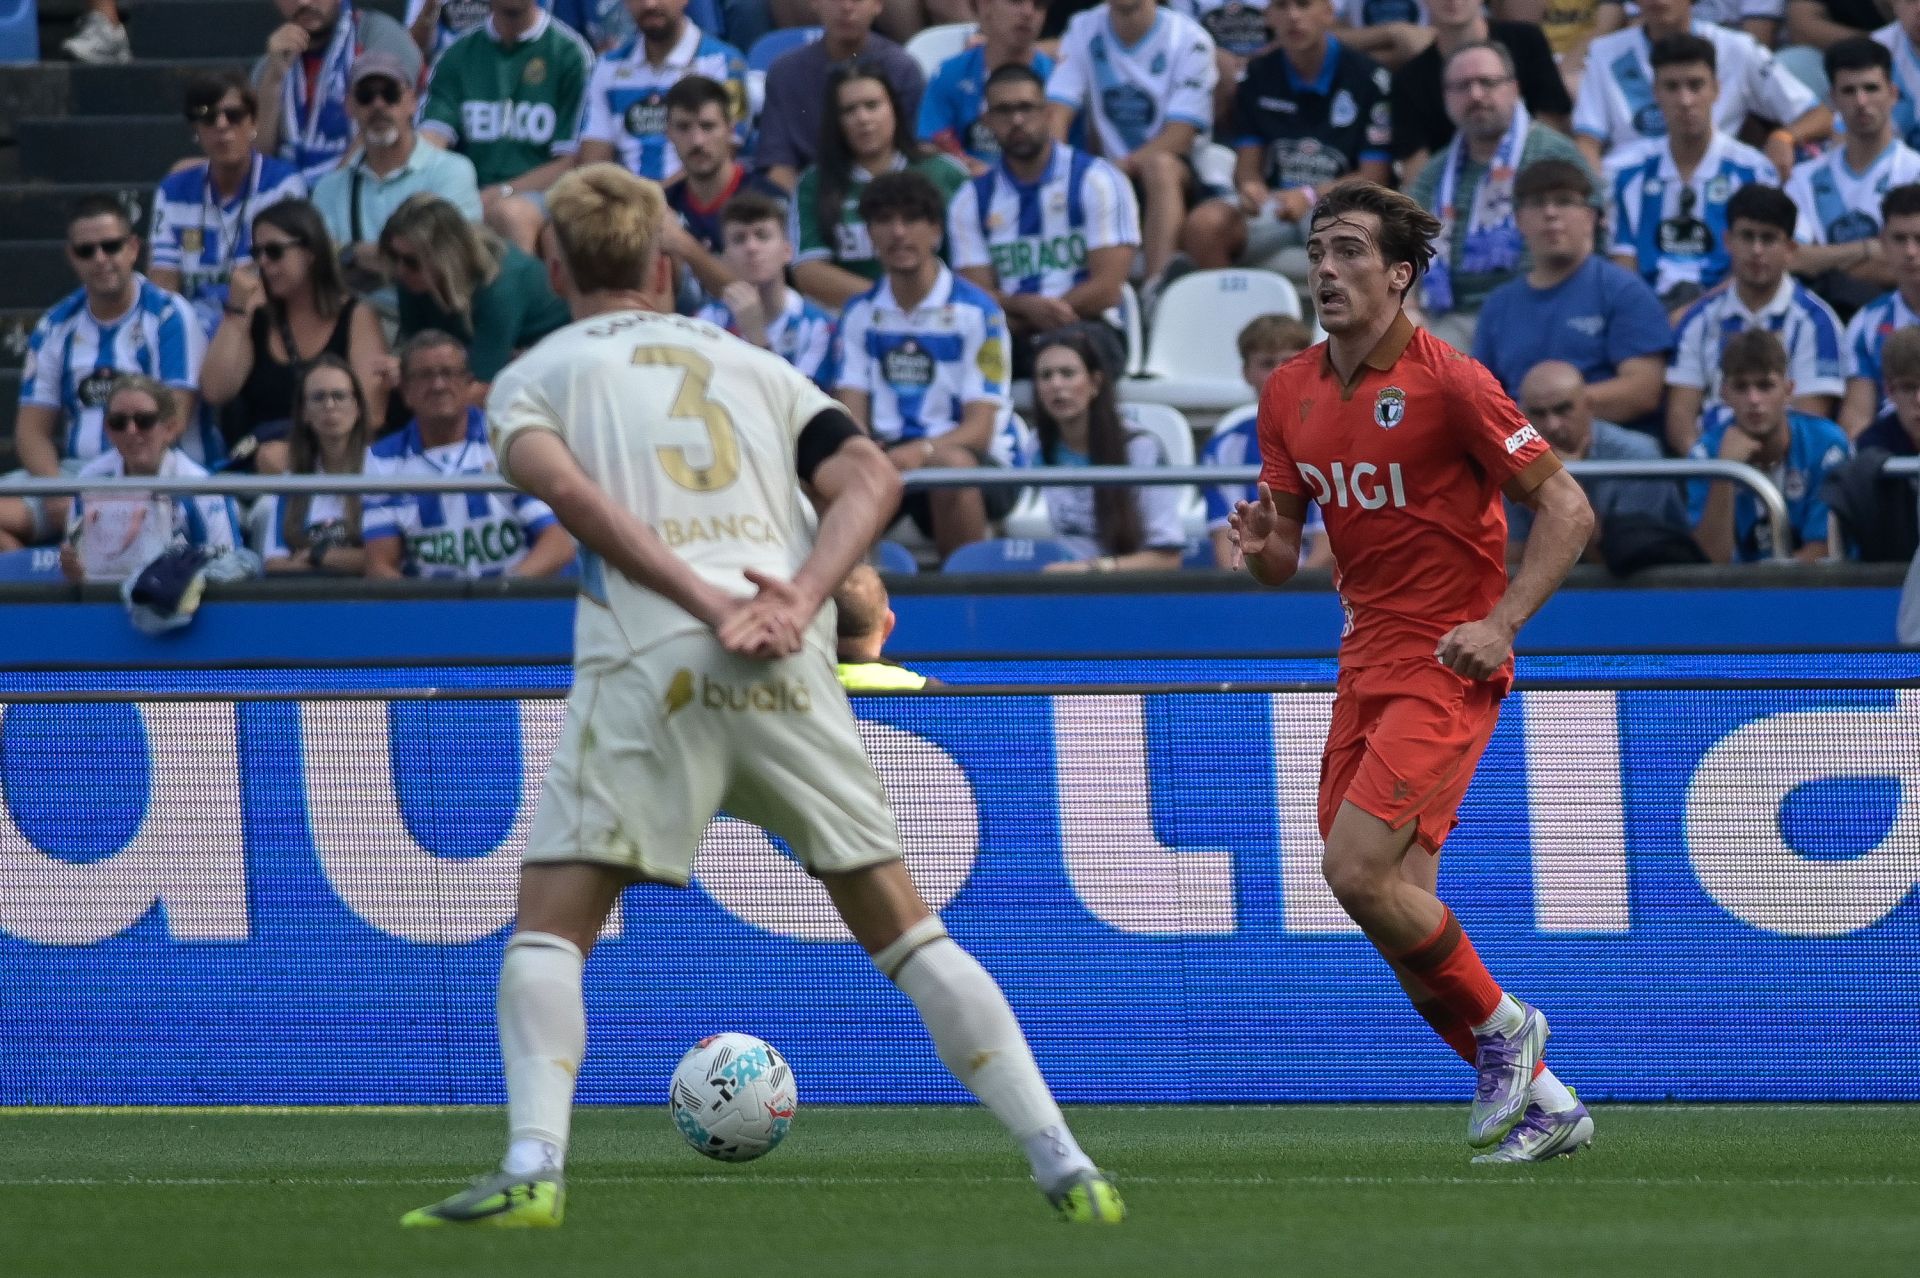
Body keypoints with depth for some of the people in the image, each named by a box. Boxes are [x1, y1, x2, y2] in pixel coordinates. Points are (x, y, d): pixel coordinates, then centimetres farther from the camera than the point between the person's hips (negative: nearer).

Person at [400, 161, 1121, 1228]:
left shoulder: (535, 377, 17)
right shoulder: (752, 365, 26)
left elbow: (554, 476, -6)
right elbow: (871, 478, 10)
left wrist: (699, 599, -12)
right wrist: (798, 597, -4)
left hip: (646, 659, -3)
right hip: (786, 663, 3)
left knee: (550, 926, 4)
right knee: (900, 924, 8)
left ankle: (533, 1169, -17)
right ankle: (1065, 1166, 3)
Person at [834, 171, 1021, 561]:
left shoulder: (976, 311, -4)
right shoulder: (860, 313, 10)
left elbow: (980, 429, -9)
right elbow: (852, 415, 4)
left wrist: (924, 450, -31)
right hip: (889, 456, 3)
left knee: (951, 463, -39)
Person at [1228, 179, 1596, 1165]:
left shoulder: (1448, 384, -12)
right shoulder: (1290, 396, 8)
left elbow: (1566, 509, -10)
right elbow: (1283, 556, 12)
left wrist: (1501, 623, -19)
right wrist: (1261, 544, -12)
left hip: (1448, 666, -7)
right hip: (1366, 665, 7)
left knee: (1358, 869, -19)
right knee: (1399, 910, 2)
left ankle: (1501, 1025, 3)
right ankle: (1541, 1103, 14)